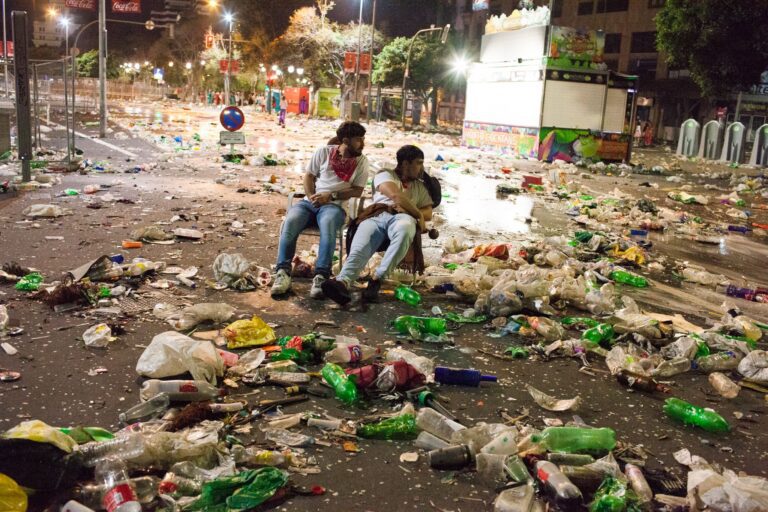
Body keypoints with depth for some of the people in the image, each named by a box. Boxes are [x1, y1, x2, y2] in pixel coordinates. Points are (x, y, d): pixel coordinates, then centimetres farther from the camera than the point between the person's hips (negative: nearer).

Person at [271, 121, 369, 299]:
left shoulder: (361, 161, 7)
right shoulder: (324, 152, 9)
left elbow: (357, 191, 2)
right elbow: (309, 176, 13)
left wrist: (331, 195, -10)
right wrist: (312, 196, -7)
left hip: (335, 205, -2)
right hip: (310, 202, 2)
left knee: (327, 224, -39)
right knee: (290, 221, -31)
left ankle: (321, 277, -44)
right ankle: (283, 272, -32)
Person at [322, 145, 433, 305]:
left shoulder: (420, 186, 33)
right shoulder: (385, 175, 19)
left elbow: (428, 212, 20)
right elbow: (395, 195, 0)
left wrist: (406, 210, 0)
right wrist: (418, 214, 3)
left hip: (402, 217, 1)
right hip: (376, 216, -1)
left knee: (404, 228, -40)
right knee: (360, 246, -34)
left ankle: (377, 278, -39)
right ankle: (343, 281, -62)